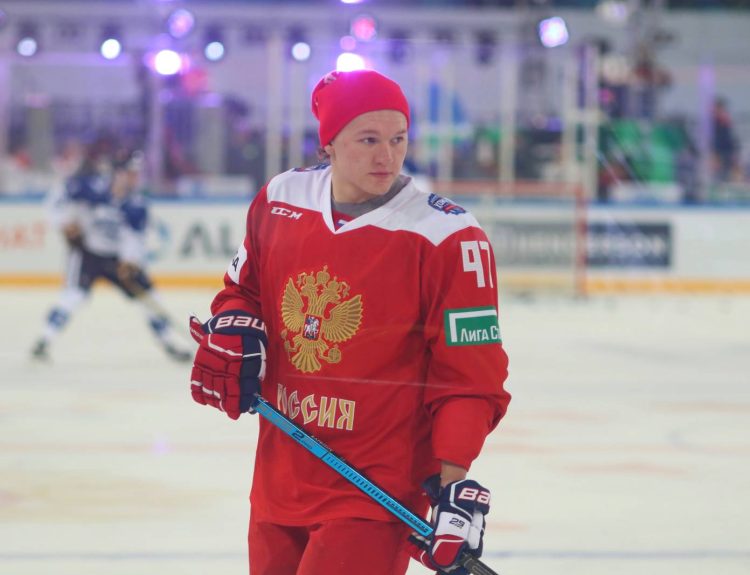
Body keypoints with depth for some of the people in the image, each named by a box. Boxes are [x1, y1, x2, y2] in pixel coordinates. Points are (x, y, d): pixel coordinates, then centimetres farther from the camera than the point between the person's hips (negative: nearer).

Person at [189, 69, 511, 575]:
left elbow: (471, 375, -13)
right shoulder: (279, 201, 2)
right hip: (281, 474, 6)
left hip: (378, 490, -6)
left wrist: (454, 481, -21)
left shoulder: (448, 239, -14)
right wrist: (232, 331, -3)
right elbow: (244, 287, 19)